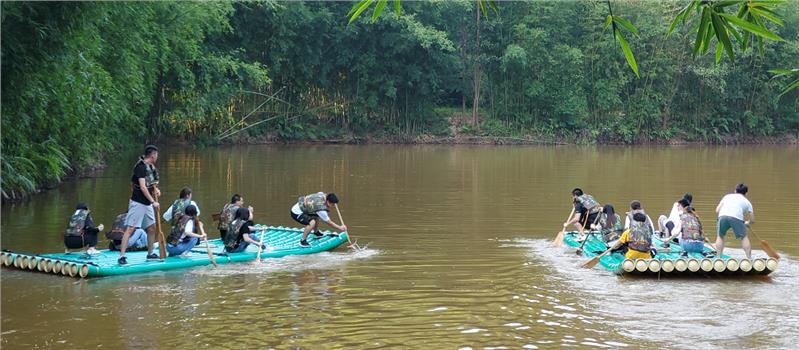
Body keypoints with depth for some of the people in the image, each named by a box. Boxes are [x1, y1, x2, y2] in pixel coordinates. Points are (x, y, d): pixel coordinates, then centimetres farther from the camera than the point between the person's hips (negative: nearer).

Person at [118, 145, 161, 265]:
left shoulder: (151, 167, 11)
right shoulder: (141, 167, -17)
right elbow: (142, 187, -22)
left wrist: (155, 189, 5)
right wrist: (153, 202, -21)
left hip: (147, 203, 9)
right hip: (137, 203, -9)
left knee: (152, 228, 14)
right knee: (130, 228, -11)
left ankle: (150, 254, 28)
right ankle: (121, 256, -13)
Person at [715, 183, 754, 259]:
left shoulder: (727, 196, 32)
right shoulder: (746, 201, 28)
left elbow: (717, 210, 24)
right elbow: (752, 220, 29)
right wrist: (747, 223, 50)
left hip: (722, 216, 2)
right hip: (737, 217, -1)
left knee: (720, 236, 21)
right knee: (744, 237, 15)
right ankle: (749, 258, 12)